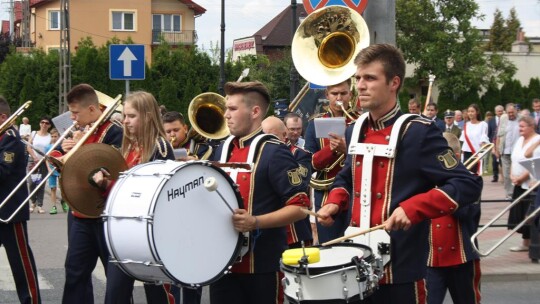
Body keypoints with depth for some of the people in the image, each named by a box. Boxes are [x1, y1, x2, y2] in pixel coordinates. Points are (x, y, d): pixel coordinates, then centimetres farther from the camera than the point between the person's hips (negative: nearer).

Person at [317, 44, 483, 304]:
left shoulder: (418, 132, -11)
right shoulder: (355, 131, 9)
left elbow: (468, 184, -14)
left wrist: (412, 208, -24)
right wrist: (335, 202, 5)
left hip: (400, 269, -6)